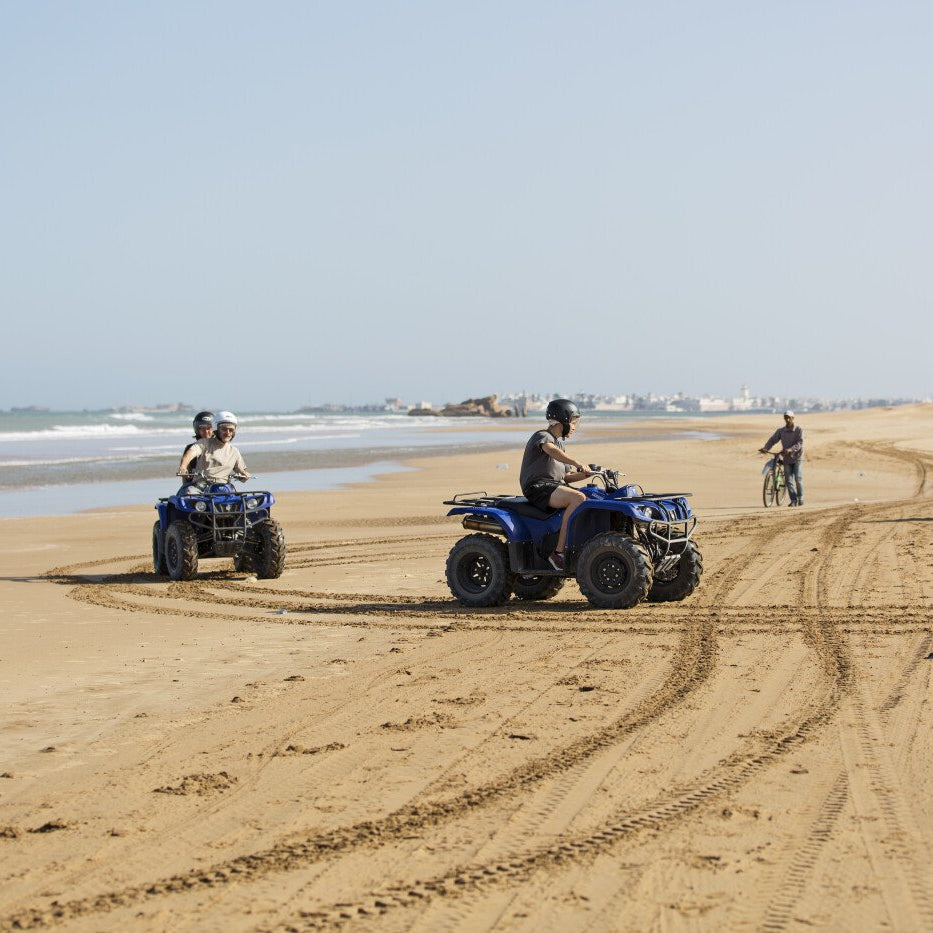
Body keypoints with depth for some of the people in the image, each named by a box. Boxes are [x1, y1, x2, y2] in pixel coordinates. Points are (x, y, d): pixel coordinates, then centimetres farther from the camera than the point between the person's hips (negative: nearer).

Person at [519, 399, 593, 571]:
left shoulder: (559, 442, 26)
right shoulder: (542, 436, -4)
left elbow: (566, 477, 23)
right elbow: (550, 450, -29)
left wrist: (585, 474, 5)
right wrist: (576, 463, -41)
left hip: (556, 486, 9)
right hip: (538, 487, -9)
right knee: (578, 498, -31)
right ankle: (558, 552, -34)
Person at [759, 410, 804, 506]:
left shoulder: (799, 429, -6)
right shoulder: (781, 431, 4)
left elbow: (800, 443, -16)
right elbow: (772, 440, -5)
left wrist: (790, 449, -32)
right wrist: (765, 448, -23)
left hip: (797, 456, -3)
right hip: (786, 458, 3)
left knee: (798, 478, -12)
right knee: (789, 480, 0)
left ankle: (800, 498, 4)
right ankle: (793, 500, 7)